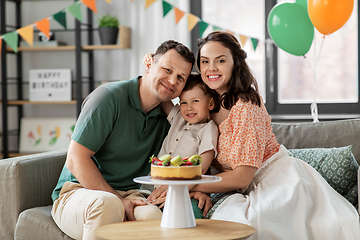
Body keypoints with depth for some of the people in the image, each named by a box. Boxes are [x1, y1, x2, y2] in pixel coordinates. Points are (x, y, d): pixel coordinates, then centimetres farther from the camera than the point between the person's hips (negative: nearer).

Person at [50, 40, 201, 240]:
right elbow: (75, 160, -14)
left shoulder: (167, 117, 9)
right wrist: (119, 201, -19)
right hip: (79, 191, -4)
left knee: (153, 215, -31)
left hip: (129, 195, 4)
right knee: (107, 204, -38)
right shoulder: (110, 96, -10)